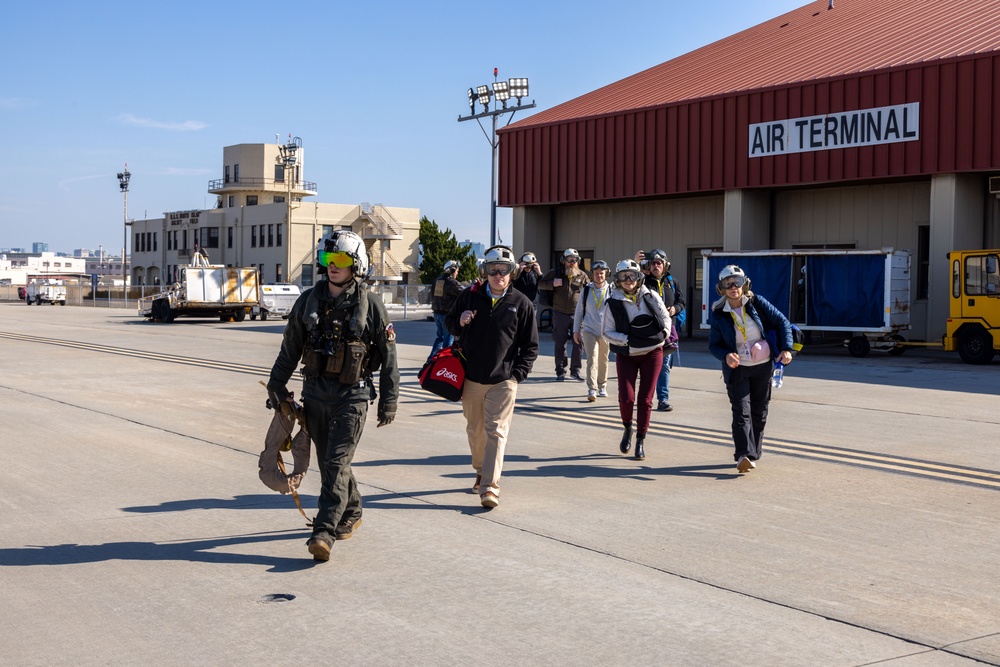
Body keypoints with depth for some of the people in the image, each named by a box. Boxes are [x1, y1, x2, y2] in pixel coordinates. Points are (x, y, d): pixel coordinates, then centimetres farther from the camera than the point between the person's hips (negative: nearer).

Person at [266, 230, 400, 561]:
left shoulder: (370, 304, -6)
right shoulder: (309, 301, 4)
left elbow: (388, 355, 0)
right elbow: (290, 348, 14)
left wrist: (388, 401, 1)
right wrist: (276, 385, 15)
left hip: (352, 396, -4)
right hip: (315, 394, 5)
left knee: (337, 463, -12)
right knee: (328, 462, 13)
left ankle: (324, 531, -15)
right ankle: (351, 513, 33)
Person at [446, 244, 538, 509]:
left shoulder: (521, 304, -1)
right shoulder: (470, 296, 4)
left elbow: (530, 345, 4)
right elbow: (451, 324, 17)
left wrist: (517, 374, -6)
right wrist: (460, 322, -7)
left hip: (503, 380, -3)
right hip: (472, 378, 3)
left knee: (496, 431, -9)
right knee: (475, 430, 14)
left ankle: (490, 486, -13)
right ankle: (481, 472, 34)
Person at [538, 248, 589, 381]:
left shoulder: (582, 275, 6)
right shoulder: (556, 273, 3)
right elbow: (541, 284, 5)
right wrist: (552, 284, -14)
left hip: (577, 314, 1)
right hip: (560, 314, -1)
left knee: (578, 343, -2)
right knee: (560, 344, 4)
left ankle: (575, 370, 9)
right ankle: (560, 371, 11)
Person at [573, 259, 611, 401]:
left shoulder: (611, 291, -2)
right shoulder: (586, 290, 2)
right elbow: (579, 311, 8)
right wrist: (576, 330, 7)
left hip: (606, 332, 1)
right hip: (589, 330, -1)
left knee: (603, 360, 12)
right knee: (592, 359, -12)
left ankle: (602, 386, 28)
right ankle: (592, 390, -15)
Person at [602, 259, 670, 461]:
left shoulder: (651, 297, -3)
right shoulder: (613, 303, -5)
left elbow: (666, 318, 10)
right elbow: (608, 332, -4)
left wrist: (662, 336, -3)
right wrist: (628, 340, -16)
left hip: (652, 353, 1)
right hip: (626, 355, -1)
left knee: (645, 399, 1)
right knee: (626, 398, -11)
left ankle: (640, 441, 14)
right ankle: (627, 429, 20)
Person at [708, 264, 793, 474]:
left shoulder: (757, 303, -5)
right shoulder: (719, 314, -5)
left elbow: (782, 323, 2)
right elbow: (714, 344, 1)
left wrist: (786, 348, -8)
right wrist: (726, 356, -20)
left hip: (763, 366, 2)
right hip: (737, 369, -2)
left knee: (759, 412, 9)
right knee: (741, 411, -15)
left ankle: (753, 454, 21)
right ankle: (744, 455, -25)